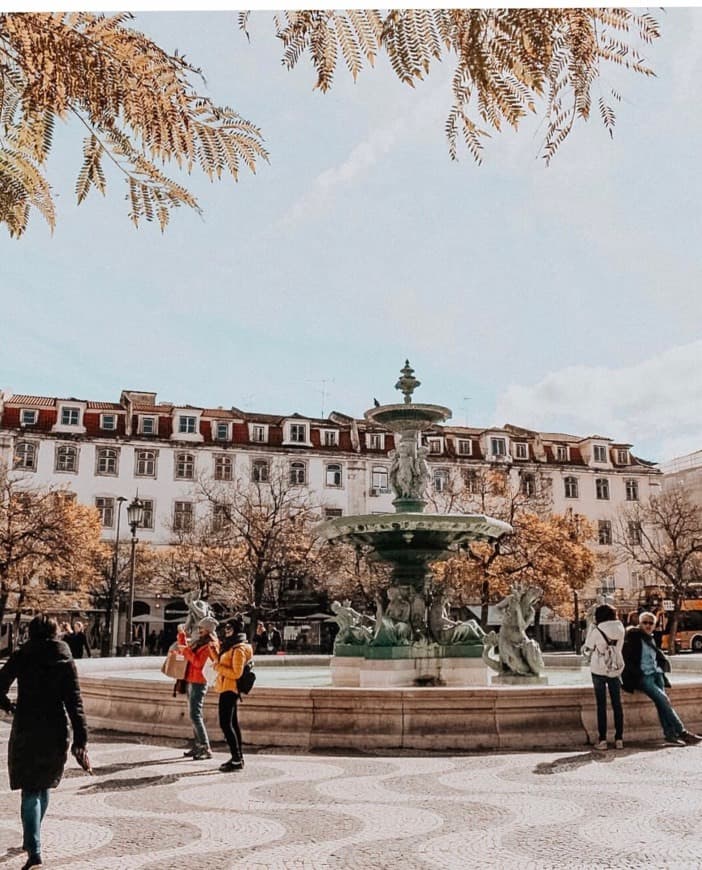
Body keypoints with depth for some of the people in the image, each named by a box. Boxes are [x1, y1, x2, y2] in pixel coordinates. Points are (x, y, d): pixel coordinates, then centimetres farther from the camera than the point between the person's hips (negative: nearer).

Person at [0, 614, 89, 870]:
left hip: (26, 731, -2)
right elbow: (74, 700, -6)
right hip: (56, 732, 2)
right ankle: (31, 841, 38)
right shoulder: (65, 660, -1)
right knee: (44, 786, 22)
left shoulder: (21, 657, -3)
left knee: (30, 791, 0)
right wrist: (81, 737, -6)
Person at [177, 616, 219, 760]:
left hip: (199, 683, -9)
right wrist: (181, 634, 18)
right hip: (191, 681, 9)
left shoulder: (210, 645, -11)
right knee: (193, 714, 12)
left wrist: (186, 650, -17)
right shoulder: (198, 641, 14)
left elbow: (198, 662, -20)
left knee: (195, 715, -13)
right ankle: (198, 745, 19)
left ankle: (206, 749, -12)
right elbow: (184, 648, 28)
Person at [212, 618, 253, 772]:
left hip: (229, 689, -10)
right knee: (232, 723, 13)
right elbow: (220, 662, 27)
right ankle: (238, 757, 19)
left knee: (225, 724, -11)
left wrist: (218, 667, -18)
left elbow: (236, 673, -22)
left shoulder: (238, 649, -16)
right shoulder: (230, 646, 15)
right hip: (227, 689, 10)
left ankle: (236, 760, -9)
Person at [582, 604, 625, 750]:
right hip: (615, 670, 3)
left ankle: (602, 740, 1)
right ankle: (619, 739, 10)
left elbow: (587, 650, -2)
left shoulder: (596, 631, -13)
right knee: (617, 705, 9)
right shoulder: (620, 629, -3)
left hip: (598, 671, -3)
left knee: (601, 705, 3)